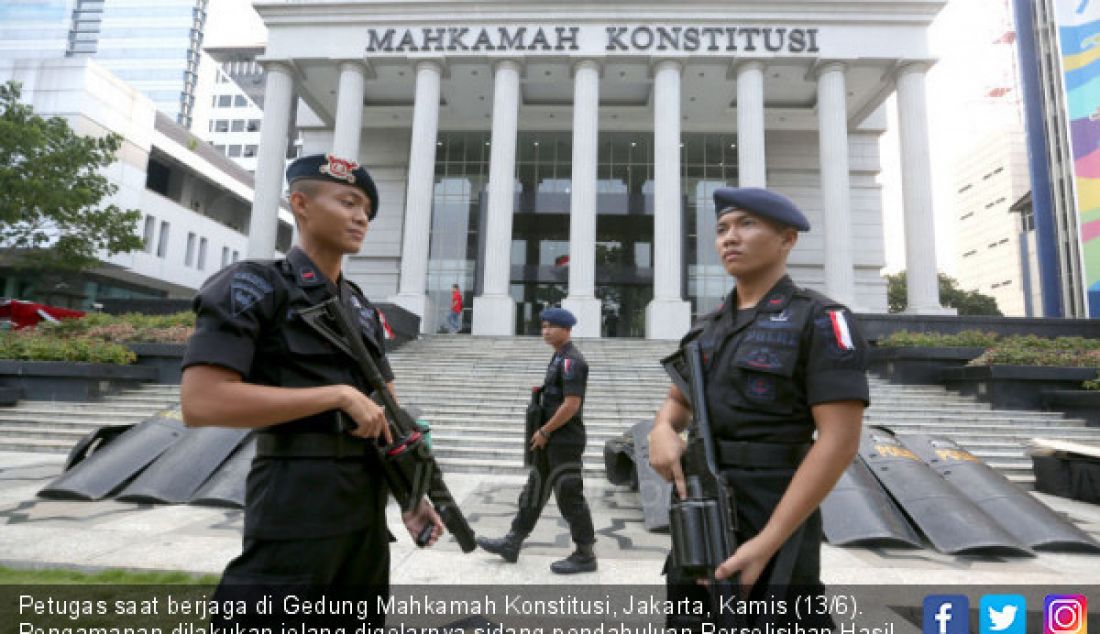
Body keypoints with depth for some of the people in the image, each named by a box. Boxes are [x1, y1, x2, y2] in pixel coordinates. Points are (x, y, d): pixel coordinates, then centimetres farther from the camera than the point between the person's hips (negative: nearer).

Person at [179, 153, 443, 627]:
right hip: (296, 501, -7)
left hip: (368, 505, 8)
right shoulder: (253, 285, -7)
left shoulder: (363, 308, 14)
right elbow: (200, 403, -18)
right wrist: (339, 394, -18)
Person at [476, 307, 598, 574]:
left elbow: (571, 404, -24)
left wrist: (544, 431, -16)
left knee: (570, 497, 0)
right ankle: (511, 544, 25)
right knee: (534, 492, 15)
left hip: (565, 442, -10)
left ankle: (585, 555, 14)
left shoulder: (571, 361, -17)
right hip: (552, 441, 10)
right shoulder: (559, 358, 13)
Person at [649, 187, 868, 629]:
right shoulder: (706, 328, 10)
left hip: (772, 522, -6)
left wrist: (765, 543, -20)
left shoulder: (821, 321, -9)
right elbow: (678, 402, 20)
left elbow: (839, 442, -16)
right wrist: (663, 430, -6)